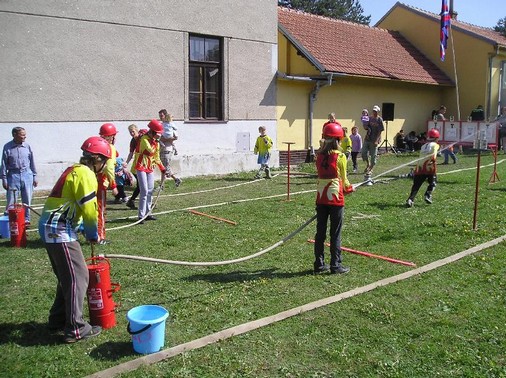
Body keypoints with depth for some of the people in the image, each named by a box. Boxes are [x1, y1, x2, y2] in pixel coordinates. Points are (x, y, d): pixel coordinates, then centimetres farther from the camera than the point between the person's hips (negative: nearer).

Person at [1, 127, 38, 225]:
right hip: (13, 176, -2)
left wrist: (34, 176, 10)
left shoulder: (27, 146, 2)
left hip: (27, 175, 2)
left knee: (27, 200, 8)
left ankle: (26, 219, 19)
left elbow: (32, 162, 10)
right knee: (11, 201, -1)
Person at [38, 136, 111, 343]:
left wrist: (88, 231, 13)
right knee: (78, 276, -6)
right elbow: (89, 210, -16)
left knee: (67, 276, 18)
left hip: (52, 228, 10)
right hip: (60, 231, -10)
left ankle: (58, 319, 28)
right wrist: (93, 235, -1)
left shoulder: (74, 170, 18)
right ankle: (75, 329, -1)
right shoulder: (85, 173, -13)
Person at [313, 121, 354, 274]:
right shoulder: (340, 156, -9)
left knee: (320, 232, 11)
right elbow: (343, 178, -2)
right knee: (335, 233, 4)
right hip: (336, 198, -4)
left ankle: (319, 264, 18)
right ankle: (335, 265, 10)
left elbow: (320, 174, 5)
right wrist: (349, 188, 19)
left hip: (321, 197, 4)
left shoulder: (319, 155, 3)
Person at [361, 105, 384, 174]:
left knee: (373, 155, 2)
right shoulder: (370, 118, 7)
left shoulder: (379, 120, -7)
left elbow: (380, 131, -10)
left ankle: (370, 169, 15)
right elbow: (365, 127, 9)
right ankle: (368, 165, 24)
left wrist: (376, 140, -17)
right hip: (367, 139, 4)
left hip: (374, 140, -4)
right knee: (363, 152, 1)